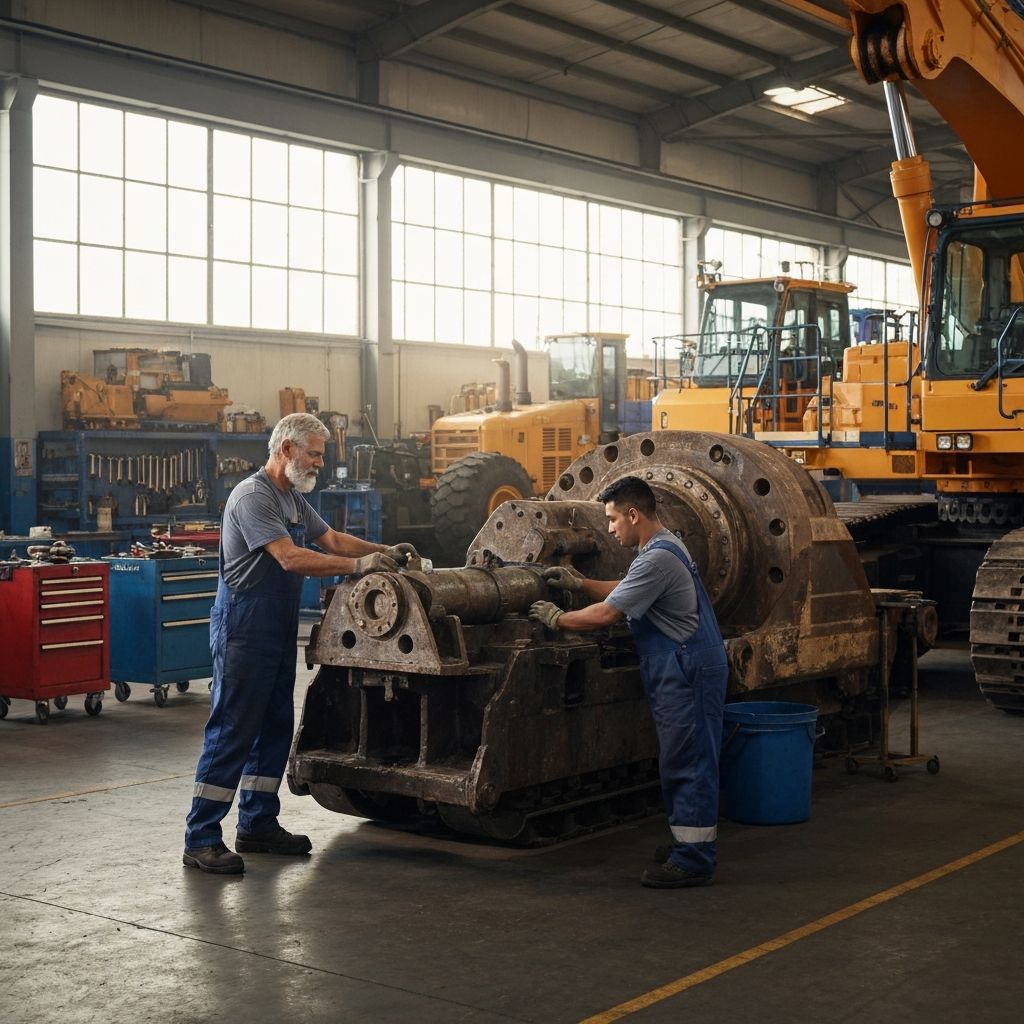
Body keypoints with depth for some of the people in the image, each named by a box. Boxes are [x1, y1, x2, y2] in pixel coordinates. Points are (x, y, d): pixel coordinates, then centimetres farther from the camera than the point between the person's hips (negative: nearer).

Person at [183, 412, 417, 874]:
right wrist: (360, 565, -24)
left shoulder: (294, 499, 16)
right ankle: (200, 840, -4)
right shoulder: (253, 496, -17)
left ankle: (258, 825, 23)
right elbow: (291, 558, -26)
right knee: (232, 730, -8)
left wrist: (385, 551, 6)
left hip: (278, 628, 10)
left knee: (275, 727, 13)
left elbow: (333, 539, 21)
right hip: (244, 627, -10)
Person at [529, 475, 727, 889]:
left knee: (687, 762, -6)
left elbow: (606, 614, -20)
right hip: (680, 669, 11)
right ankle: (690, 843, 26)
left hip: (688, 671, -11)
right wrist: (579, 583, 16)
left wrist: (557, 619, -7)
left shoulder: (658, 558, -20)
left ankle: (693, 861, -2)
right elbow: (624, 591, 27)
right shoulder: (661, 548, 15)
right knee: (682, 761, 16)